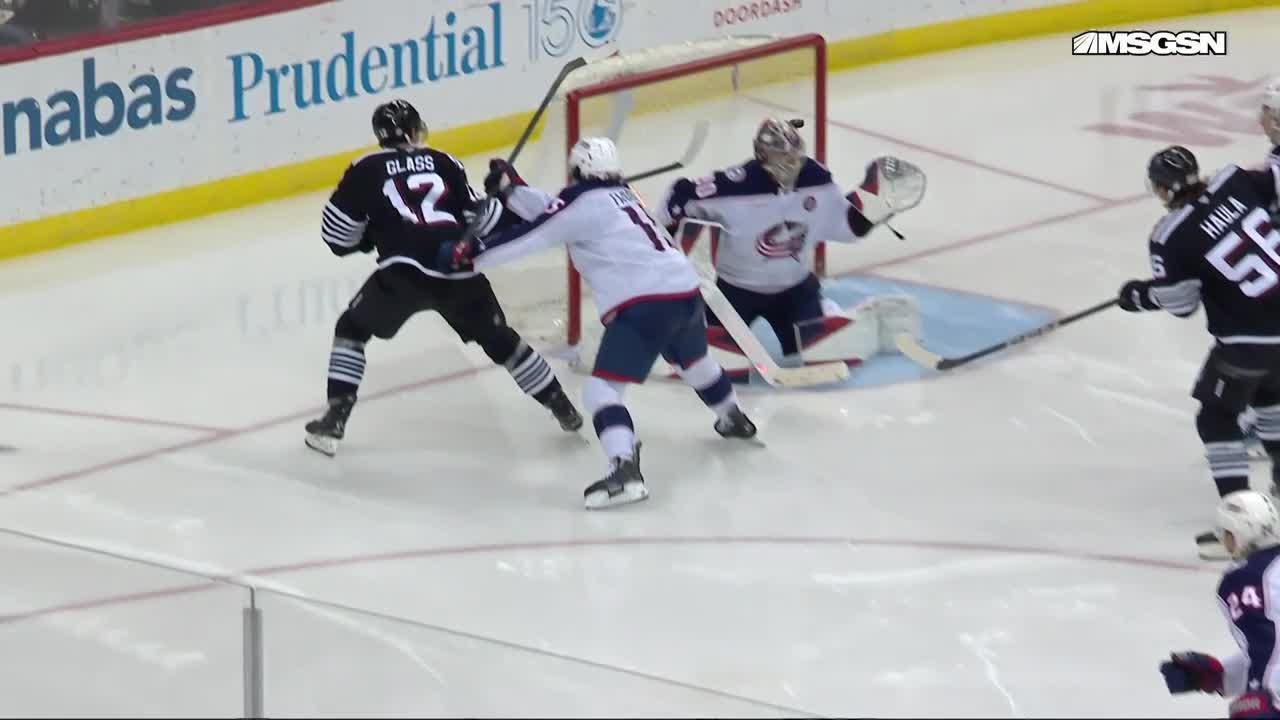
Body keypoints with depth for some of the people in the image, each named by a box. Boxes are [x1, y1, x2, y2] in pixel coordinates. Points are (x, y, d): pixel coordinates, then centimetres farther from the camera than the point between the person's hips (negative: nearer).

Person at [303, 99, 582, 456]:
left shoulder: (367, 170, 11)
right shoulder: (445, 164, 17)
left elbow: (338, 234, 12)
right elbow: (478, 217, 17)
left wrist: (366, 239, 31)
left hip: (403, 272, -3)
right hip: (459, 273, 3)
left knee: (351, 331, 19)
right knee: (499, 338, 25)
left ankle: (334, 420, 5)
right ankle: (563, 409, 33)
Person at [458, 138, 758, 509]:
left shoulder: (582, 202, -2)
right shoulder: (620, 196, 22)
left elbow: (530, 235, -4)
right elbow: (552, 216, 25)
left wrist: (473, 253, 3)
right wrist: (511, 190, 25)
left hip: (644, 304, -9)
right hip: (686, 288, 9)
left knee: (601, 388, -11)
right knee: (693, 360, 37)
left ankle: (624, 468, -32)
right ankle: (734, 419, 61)